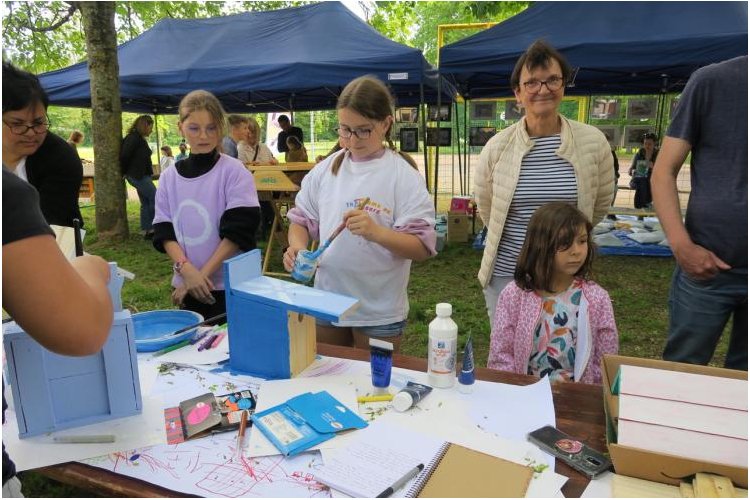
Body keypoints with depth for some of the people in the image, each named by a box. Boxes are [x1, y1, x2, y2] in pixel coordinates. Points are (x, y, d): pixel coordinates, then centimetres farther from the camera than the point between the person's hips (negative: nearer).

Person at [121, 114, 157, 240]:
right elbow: (124, 156, -16)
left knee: (146, 203, 10)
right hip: (137, 176, -9)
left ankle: (147, 231, 14)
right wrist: (125, 172, -5)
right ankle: (153, 228, 0)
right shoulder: (133, 138, -13)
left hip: (143, 176, 9)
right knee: (155, 198, -8)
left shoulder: (140, 139, 16)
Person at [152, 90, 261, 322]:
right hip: (186, 284, 4)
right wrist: (186, 270, -14)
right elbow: (164, 231, 2)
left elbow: (238, 231, -12)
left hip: (230, 285, -3)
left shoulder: (234, 171, -7)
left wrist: (203, 274, -14)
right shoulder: (169, 177, 4)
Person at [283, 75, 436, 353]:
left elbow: (423, 247, -15)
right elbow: (301, 218, 9)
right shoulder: (325, 169, 2)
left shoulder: (403, 175, -11)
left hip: (379, 311, -4)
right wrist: (297, 246, -11)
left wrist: (376, 232, -31)